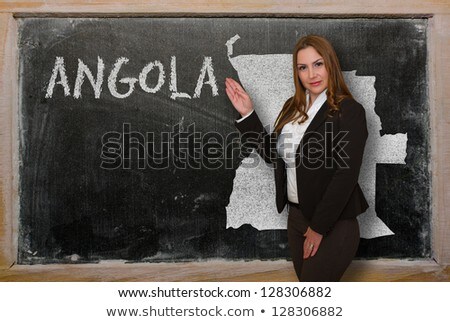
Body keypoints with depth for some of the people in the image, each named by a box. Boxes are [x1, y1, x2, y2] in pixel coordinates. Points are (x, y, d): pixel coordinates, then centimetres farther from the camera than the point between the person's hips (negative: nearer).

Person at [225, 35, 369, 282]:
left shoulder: (350, 111, -13)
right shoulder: (293, 107, 7)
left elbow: (346, 175, -17)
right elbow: (272, 154, 11)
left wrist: (319, 227, -15)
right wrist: (247, 114, 4)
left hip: (333, 224, -6)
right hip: (296, 217, 6)